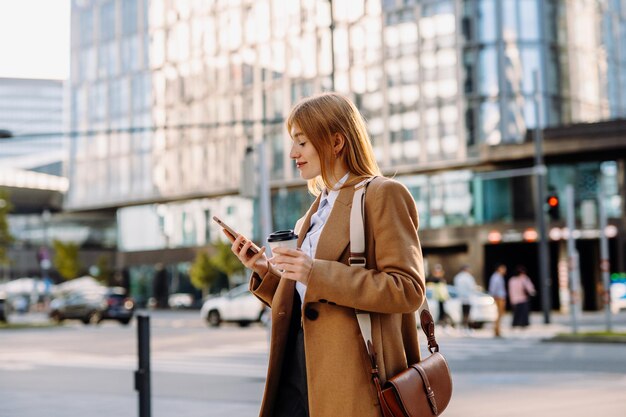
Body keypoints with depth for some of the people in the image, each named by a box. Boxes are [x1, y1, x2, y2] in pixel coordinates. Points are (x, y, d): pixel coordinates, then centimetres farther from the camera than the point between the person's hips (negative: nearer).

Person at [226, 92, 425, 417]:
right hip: (298, 368, 7)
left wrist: (317, 274, -18)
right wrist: (265, 271, 6)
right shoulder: (318, 210, 20)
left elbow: (408, 289, -15)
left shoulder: (383, 195, -4)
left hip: (350, 376, -7)